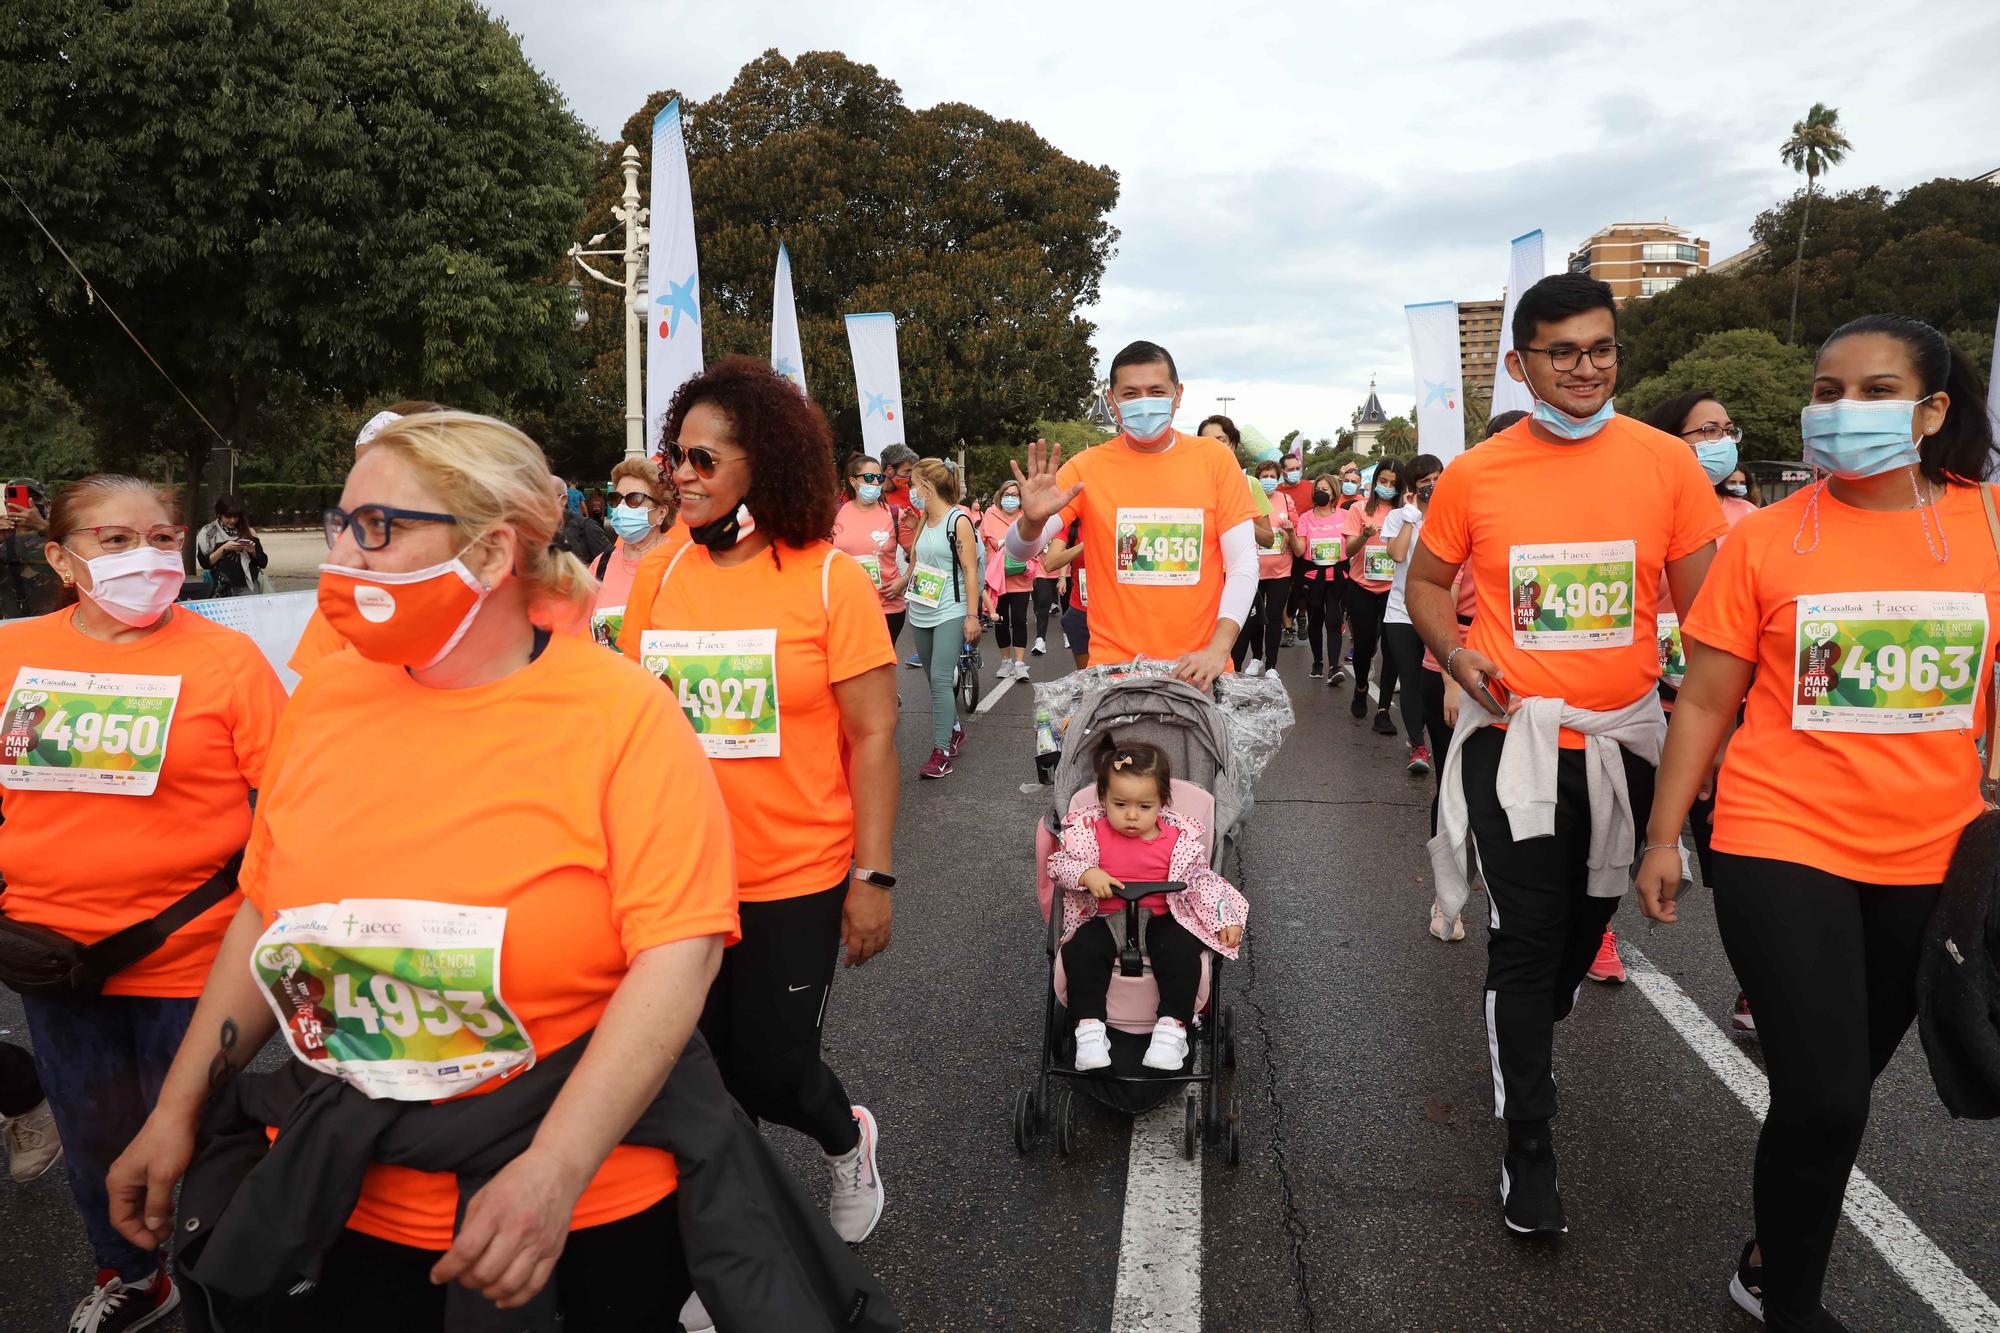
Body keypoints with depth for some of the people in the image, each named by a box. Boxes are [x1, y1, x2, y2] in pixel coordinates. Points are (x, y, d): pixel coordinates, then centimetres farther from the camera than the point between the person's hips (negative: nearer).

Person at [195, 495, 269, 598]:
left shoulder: (248, 532, 11)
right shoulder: (208, 532, 7)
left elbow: (263, 563, 10)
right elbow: (204, 563, -2)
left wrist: (253, 552, -8)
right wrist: (223, 548, -11)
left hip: (248, 586, 1)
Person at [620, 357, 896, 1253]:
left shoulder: (829, 581, -10)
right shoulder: (657, 576, 0)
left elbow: (873, 736, -9)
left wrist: (872, 877, -11)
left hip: (795, 881, -3)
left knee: (768, 1072, 6)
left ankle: (847, 1138, 41)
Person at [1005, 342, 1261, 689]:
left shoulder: (1214, 458, 1)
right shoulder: (1087, 466, 0)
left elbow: (1243, 564, -2)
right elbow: (1021, 550, -3)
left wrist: (1217, 648, -15)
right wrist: (1033, 521, -26)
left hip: (1198, 669, 1)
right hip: (1114, 667, 0)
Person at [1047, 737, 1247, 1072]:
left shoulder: (1180, 837, -2)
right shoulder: (1089, 828, -4)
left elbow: (1199, 881, 7)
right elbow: (1059, 863, -3)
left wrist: (1225, 919, -3)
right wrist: (1086, 874, -23)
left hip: (1161, 918, 0)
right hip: (1103, 918, 0)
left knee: (1182, 950, -27)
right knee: (1081, 950, -28)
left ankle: (1172, 1026, -19)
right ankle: (1089, 1026, -19)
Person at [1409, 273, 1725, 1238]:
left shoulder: (1666, 462, -4)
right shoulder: (1473, 475, -6)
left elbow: (1707, 603, 0)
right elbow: (1425, 582, 8)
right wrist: (1457, 654, -11)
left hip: (1623, 740, 3)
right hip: (1513, 740, -2)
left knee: (1589, 916, 21)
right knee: (1525, 940, -1)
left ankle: (1530, 1037, 51)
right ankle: (1527, 1147, 14)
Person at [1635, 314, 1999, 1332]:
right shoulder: (1765, 541, -5)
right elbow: (1705, 704, -1)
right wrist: (1662, 840, -1)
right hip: (1783, 849, -3)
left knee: (1843, 1084, 16)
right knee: (1822, 1101, -6)